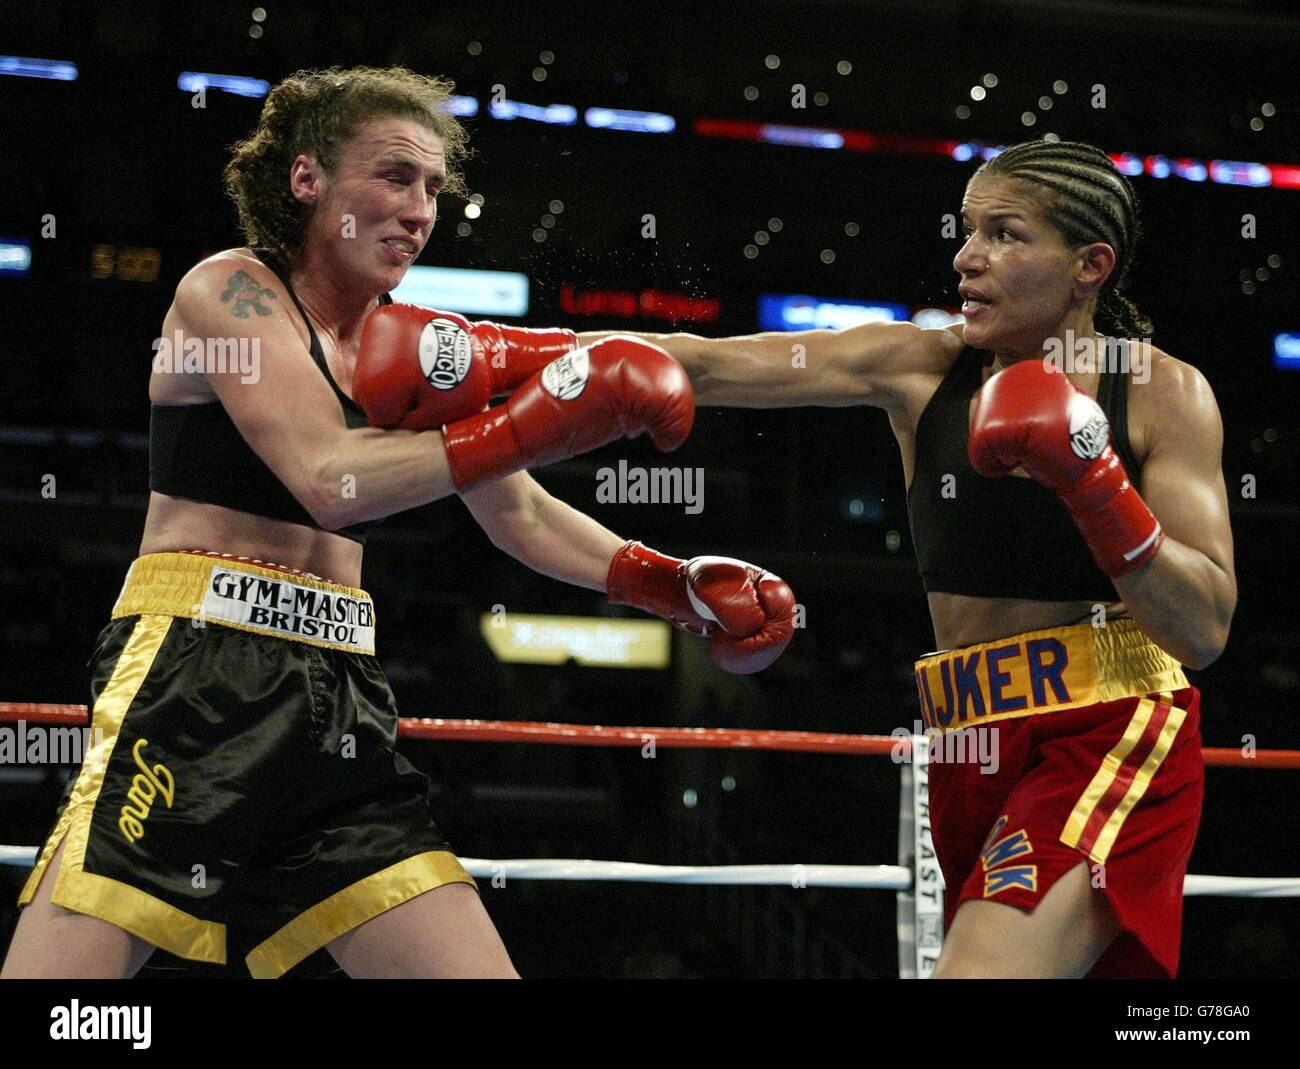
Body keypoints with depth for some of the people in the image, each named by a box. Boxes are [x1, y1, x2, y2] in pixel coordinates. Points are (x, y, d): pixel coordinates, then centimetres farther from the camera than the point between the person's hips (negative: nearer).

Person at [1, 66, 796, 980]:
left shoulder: (417, 344, 16)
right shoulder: (231, 290, -2)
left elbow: (522, 519, 25)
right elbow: (329, 479, -17)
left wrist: (677, 586, 12)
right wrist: (533, 427, -19)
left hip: (340, 700, 7)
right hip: (196, 679, -6)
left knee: (474, 966, -2)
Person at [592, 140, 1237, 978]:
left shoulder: (1163, 393, -4)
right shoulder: (921, 369, 4)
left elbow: (1204, 631, -9)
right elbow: (706, 368, -4)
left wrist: (1090, 479, -21)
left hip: (1109, 743, -5)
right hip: (975, 751, 5)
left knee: (981, 967, -27)